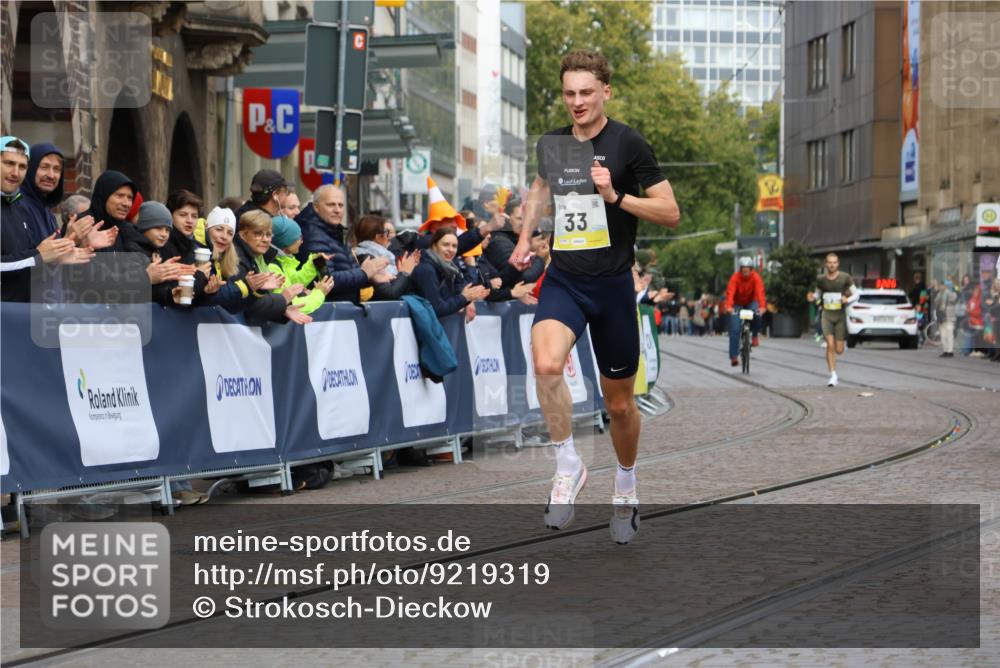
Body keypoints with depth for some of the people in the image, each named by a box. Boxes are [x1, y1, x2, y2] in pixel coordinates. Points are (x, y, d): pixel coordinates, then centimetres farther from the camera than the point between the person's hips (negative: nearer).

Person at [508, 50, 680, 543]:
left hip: (612, 284, -2)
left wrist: (616, 196, -22)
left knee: (619, 403, 9)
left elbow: (670, 212, -9)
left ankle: (625, 488, 35)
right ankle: (568, 467, -11)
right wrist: (525, 237, 19)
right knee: (546, 364, -29)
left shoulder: (628, 143, -8)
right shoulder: (551, 144, 5)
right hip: (563, 280, 2)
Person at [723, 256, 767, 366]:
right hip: (737, 303, -1)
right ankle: (734, 356, -9)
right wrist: (729, 306, -51)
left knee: (756, 314, -34)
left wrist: (762, 306, -49)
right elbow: (730, 292, -35)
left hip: (751, 302, 1)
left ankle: (755, 335, -9)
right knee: (735, 329, -14)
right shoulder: (735, 277, -23)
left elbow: (760, 292, -34)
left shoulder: (756, 277, -21)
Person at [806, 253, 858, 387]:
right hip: (826, 315, 0)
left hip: (840, 315, 0)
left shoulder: (845, 278, -3)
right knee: (830, 345, -15)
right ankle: (833, 376, -10)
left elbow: (855, 294, 2)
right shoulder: (821, 280, 3)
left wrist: (848, 300, -18)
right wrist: (813, 297, -4)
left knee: (839, 350, 0)